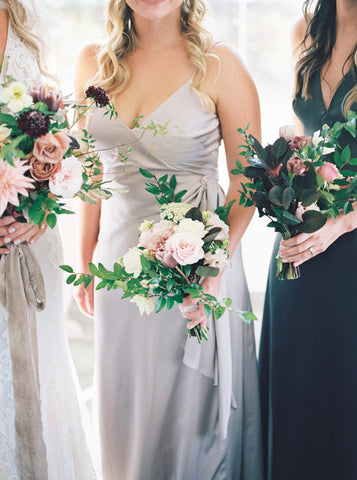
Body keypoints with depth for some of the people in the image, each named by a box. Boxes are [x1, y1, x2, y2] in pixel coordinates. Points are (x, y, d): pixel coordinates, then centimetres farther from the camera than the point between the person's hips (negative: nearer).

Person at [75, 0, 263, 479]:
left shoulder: (219, 66, -9)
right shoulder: (94, 63, 3)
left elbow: (248, 180, -8)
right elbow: (93, 170, 11)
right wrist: (86, 260, 12)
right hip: (121, 256, 4)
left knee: (188, 403, 8)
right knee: (125, 400, 15)